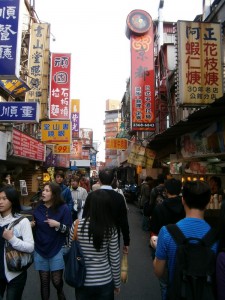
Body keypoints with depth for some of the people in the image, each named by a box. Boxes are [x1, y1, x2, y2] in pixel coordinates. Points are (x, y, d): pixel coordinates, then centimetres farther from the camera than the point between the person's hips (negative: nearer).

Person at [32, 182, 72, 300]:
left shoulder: (63, 209, -11)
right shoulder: (38, 209, 1)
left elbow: (69, 231, -9)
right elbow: (36, 228, 15)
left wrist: (58, 225, -24)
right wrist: (31, 225, -6)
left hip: (57, 250, -3)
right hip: (40, 250, 3)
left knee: (56, 280, 5)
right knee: (44, 281, 9)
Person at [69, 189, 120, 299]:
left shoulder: (77, 225, -15)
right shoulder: (111, 229, -15)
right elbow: (115, 260, -8)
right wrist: (117, 283, 7)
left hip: (82, 281, 1)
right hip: (105, 282, 0)